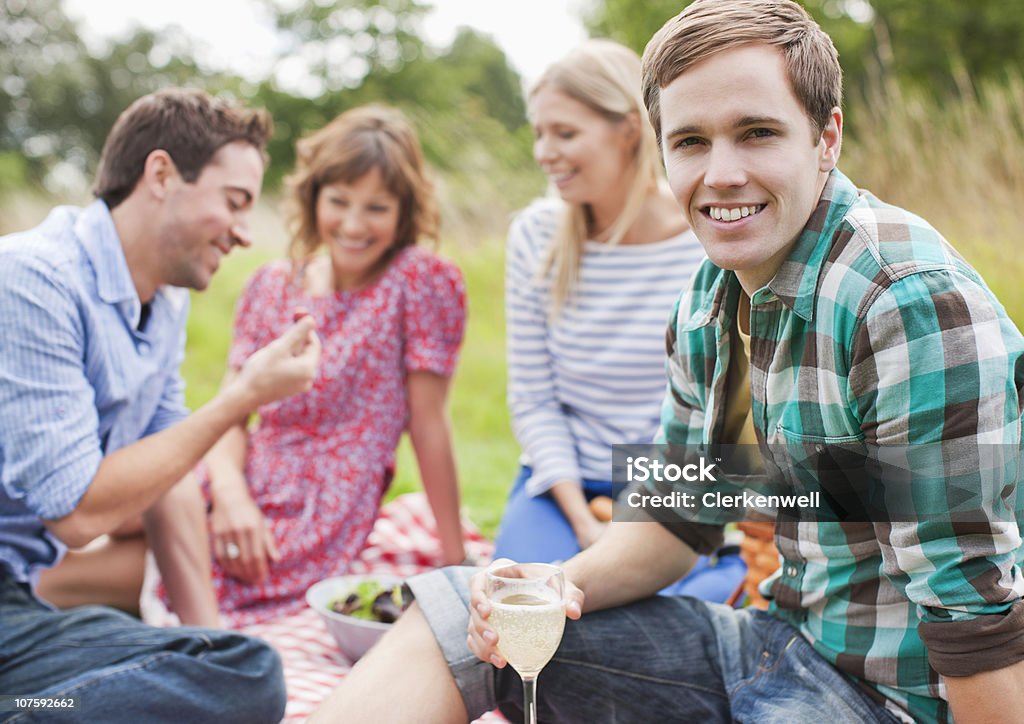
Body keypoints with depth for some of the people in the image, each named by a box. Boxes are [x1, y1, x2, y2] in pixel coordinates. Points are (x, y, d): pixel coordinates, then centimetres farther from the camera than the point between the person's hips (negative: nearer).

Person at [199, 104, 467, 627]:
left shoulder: (423, 282, -8)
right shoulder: (272, 284, 8)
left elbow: (428, 426, -8)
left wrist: (455, 559, -5)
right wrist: (229, 492, -16)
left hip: (321, 519, -5)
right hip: (251, 488, 6)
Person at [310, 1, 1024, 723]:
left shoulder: (913, 301, -24)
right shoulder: (708, 304, 3)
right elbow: (678, 516, 9)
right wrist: (564, 585, -9)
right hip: (779, 647, 7)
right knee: (455, 610, 0)